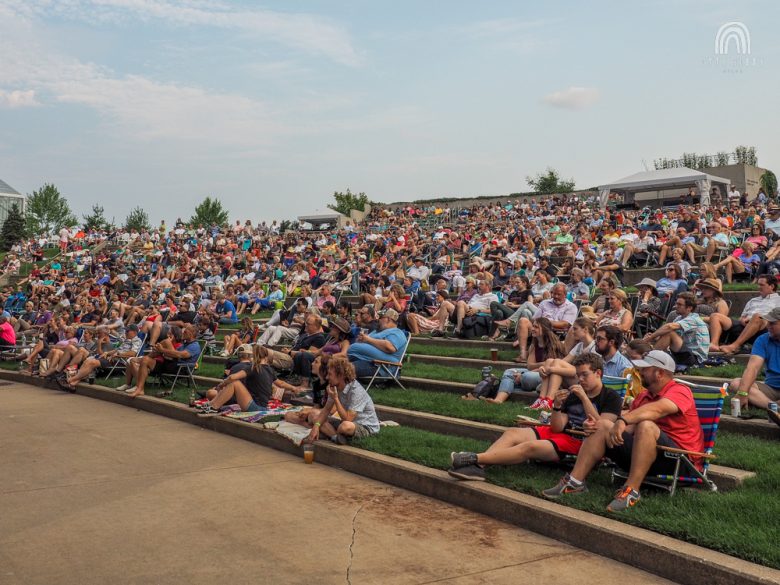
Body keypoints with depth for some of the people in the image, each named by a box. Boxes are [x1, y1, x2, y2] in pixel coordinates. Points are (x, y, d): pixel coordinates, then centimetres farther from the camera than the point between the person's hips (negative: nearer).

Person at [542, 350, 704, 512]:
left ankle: (631, 491, -32)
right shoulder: (642, 396, 17)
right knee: (602, 426, -3)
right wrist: (599, 425, -11)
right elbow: (628, 428, 6)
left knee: (646, 425, -33)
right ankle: (575, 481, -12)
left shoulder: (679, 391, -6)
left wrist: (623, 420, -44)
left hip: (679, 457, -7)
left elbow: (658, 409, -29)